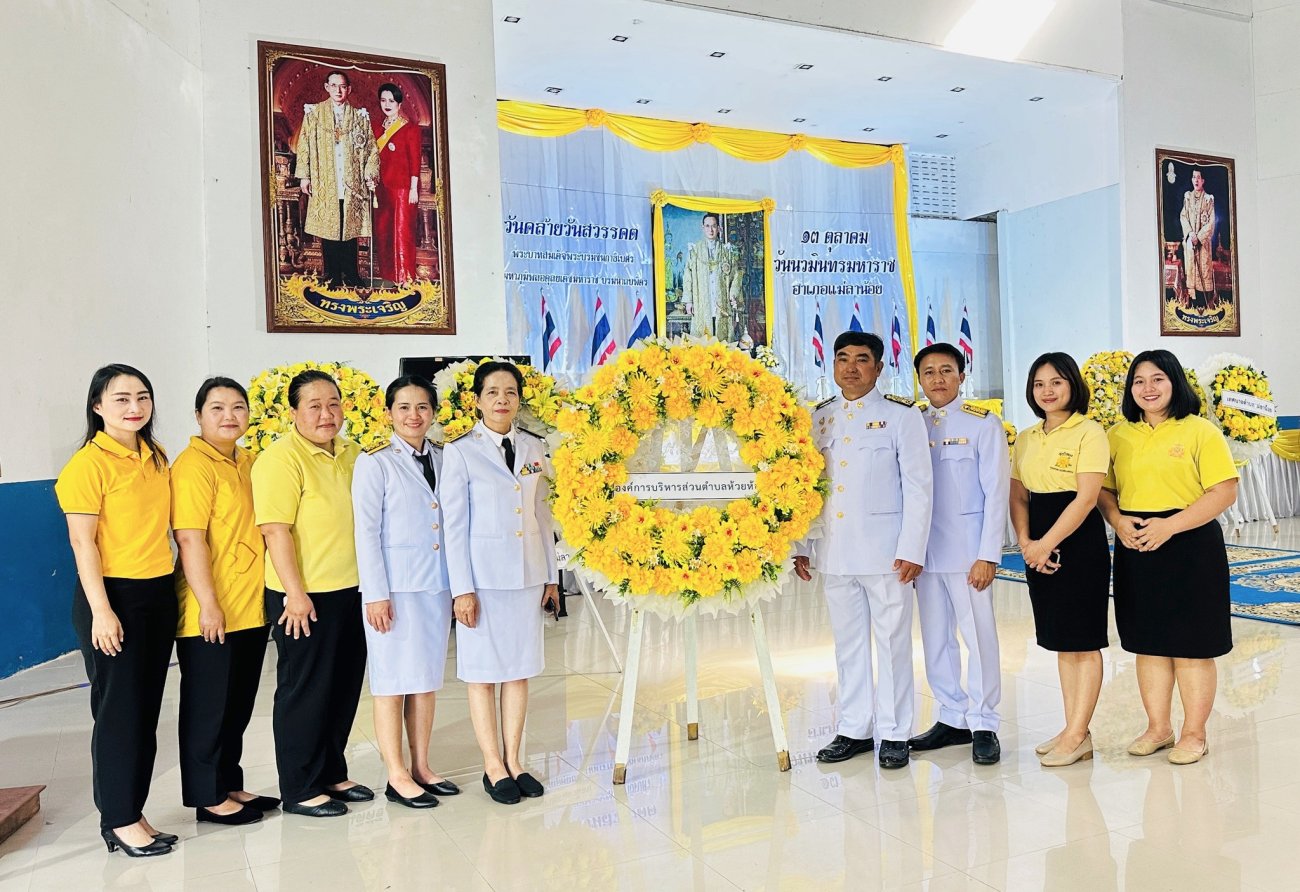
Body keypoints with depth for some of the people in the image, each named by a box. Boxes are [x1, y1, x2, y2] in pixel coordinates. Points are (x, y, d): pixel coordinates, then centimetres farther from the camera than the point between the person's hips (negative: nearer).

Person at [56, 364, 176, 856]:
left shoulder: (156, 457, 9)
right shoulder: (89, 462, -11)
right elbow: (82, 542, -13)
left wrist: (176, 589, 12)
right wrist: (101, 611, -17)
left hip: (159, 592, 7)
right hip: (113, 595, -7)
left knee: (147, 710, 12)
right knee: (118, 710, 2)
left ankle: (131, 813, 24)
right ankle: (119, 821, 16)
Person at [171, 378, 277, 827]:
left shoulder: (247, 461, 12)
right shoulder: (193, 465, -13)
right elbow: (190, 538, -19)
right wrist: (208, 604, -21)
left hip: (252, 608, 8)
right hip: (211, 613, -8)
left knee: (239, 705, 16)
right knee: (208, 706, 5)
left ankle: (230, 785, 30)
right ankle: (208, 798, 17)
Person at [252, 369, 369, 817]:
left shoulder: (352, 453, 9)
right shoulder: (281, 457, -13)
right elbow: (275, 530, -18)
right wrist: (295, 594, -20)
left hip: (351, 591, 7)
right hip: (306, 596, -7)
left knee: (344, 688, 15)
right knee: (304, 691, 4)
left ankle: (333, 774, 29)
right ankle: (300, 789, 17)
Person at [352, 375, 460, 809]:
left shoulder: (442, 460, 9)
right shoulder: (375, 463, -5)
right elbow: (366, 532, -8)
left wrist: (459, 584, 7)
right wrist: (376, 594, -12)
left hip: (437, 585, 5)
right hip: (395, 586, -5)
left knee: (427, 679, 11)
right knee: (392, 680, 2)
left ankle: (422, 767, 22)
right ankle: (397, 776, 12)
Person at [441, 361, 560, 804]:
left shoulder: (533, 447, 8)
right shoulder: (460, 452, -4)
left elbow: (542, 514, 11)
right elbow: (454, 524, -6)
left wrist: (551, 575, 10)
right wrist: (462, 588, -10)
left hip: (528, 574, 4)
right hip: (484, 575, -4)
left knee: (520, 668, 10)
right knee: (483, 671, 4)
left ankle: (513, 760, 21)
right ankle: (493, 767, 15)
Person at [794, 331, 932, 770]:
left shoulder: (901, 415, -1)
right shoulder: (818, 417, 11)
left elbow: (918, 485, -4)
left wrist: (912, 549, -10)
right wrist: (801, 545, 8)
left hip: (885, 549, -4)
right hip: (834, 550, 4)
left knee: (892, 641, 4)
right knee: (847, 642, 11)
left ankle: (894, 734, 16)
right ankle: (854, 729, 23)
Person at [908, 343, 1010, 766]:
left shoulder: (983, 424, -1)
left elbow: (996, 493, -5)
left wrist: (987, 555, -10)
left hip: (967, 552, -4)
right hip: (925, 552, 4)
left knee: (979, 638, 1)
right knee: (936, 640, 10)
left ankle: (983, 726, 13)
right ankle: (952, 719, 23)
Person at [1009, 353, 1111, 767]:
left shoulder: (1089, 432, -7)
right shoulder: (1025, 439, 12)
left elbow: (1086, 497, -15)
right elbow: (1018, 497, 11)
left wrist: (1047, 543, -17)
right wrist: (1025, 542, -6)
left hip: (1080, 542, -7)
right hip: (1039, 547, 7)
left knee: (1084, 642, 0)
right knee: (1061, 641, 12)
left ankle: (1077, 735, 7)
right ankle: (1074, 729, 21)